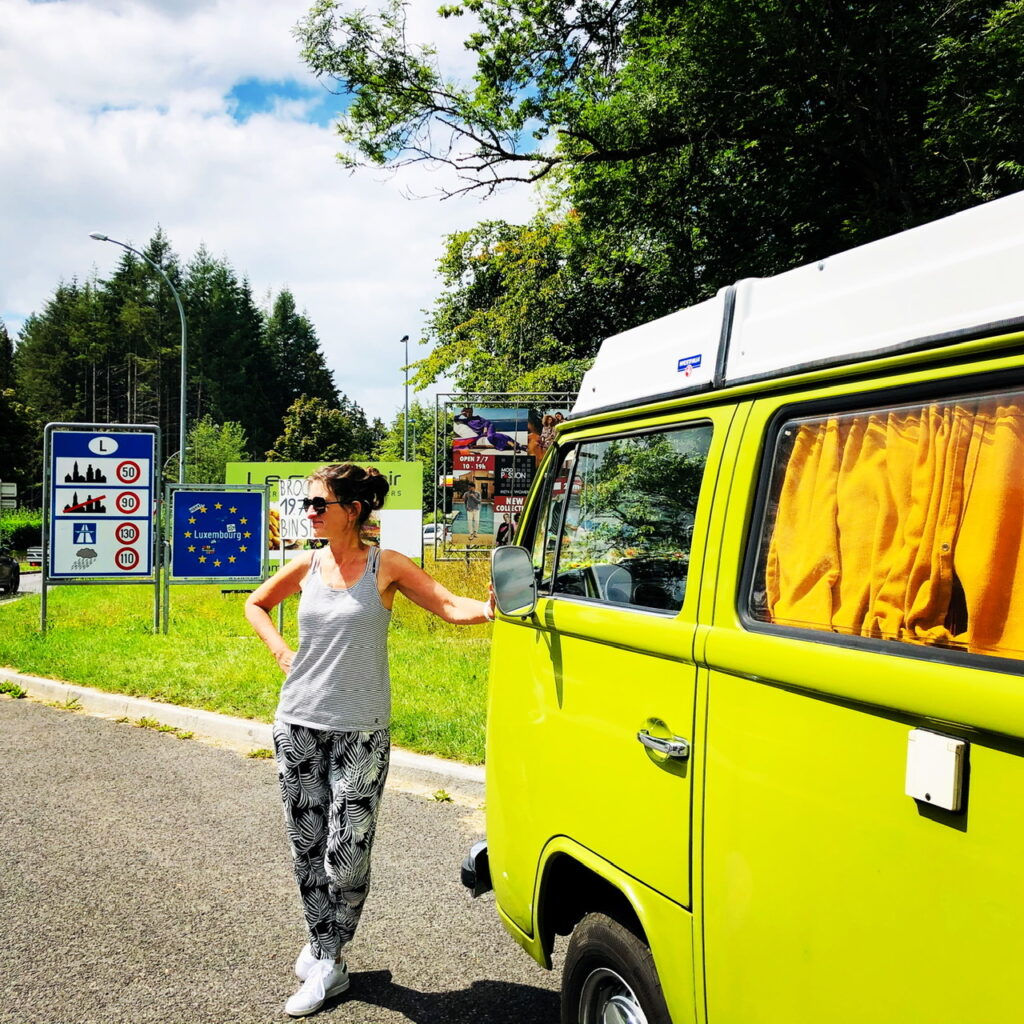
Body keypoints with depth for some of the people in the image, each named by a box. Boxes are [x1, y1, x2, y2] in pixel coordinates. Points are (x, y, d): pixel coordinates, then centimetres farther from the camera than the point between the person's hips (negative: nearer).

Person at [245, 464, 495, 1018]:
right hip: (298, 726, 4)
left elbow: (450, 605, -15)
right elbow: (255, 604, 23)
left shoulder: (386, 566, -5)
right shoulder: (306, 566, 5)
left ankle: (325, 959, 18)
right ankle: (325, 952, 30)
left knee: (345, 856, -5)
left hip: (360, 732, -4)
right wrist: (281, 651, 7)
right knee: (307, 847, 11)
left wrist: (487, 607, -36)